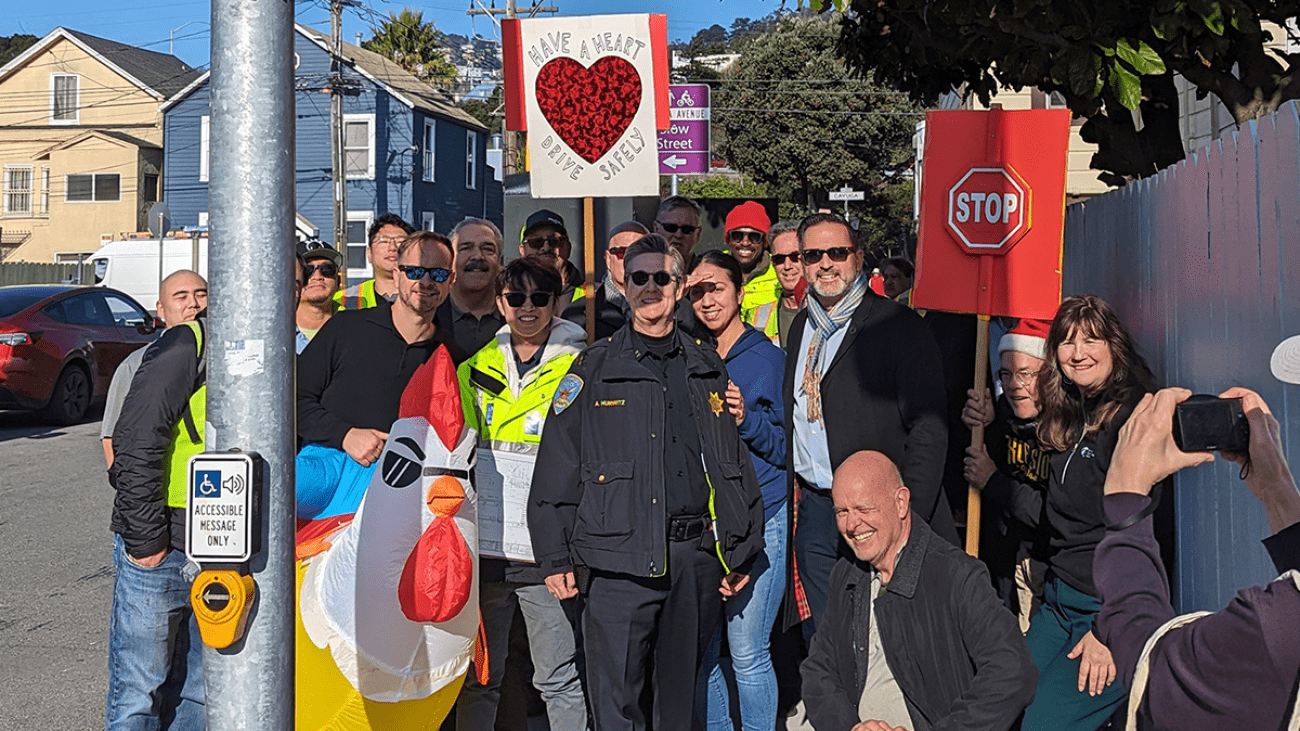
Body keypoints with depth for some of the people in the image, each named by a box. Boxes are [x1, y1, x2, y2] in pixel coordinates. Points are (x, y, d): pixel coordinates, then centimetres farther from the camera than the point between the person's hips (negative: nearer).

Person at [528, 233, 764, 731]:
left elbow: (737, 461, 15)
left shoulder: (707, 369, 12)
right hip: (620, 558, -3)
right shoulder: (594, 369, 2)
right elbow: (557, 466, 0)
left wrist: (742, 551, 12)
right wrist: (555, 557, -5)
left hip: (697, 558, 3)